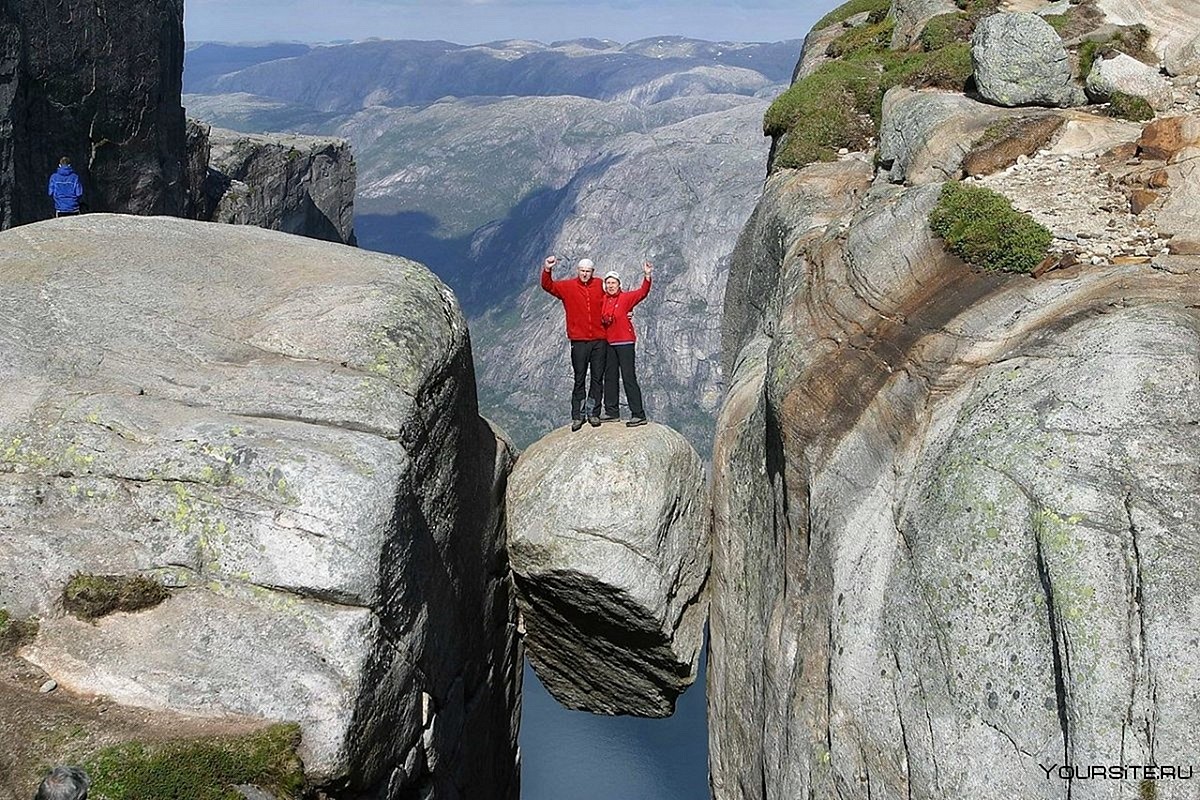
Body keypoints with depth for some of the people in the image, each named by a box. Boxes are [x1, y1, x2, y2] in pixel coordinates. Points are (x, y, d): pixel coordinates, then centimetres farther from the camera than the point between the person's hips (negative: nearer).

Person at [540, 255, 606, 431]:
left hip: (599, 340, 2)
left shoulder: (600, 286, 6)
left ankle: (594, 413, 15)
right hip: (579, 341, -2)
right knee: (579, 379, 2)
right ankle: (577, 416, 7)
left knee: (597, 378, 7)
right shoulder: (568, 286, 1)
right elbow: (548, 286, -9)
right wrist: (547, 270, -26)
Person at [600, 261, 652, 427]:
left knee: (629, 378, -10)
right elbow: (600, 317, 20)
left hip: (625, 342, -6)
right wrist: (603, 320, -2)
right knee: (610, 377, 13)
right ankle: (611, 411, 24)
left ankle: (639, 414, -11)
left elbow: (642, 292, -20)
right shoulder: (602, 300, 9)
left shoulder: (626, 297, -5)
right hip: (608, 343, 6)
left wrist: (647, 275, -33)